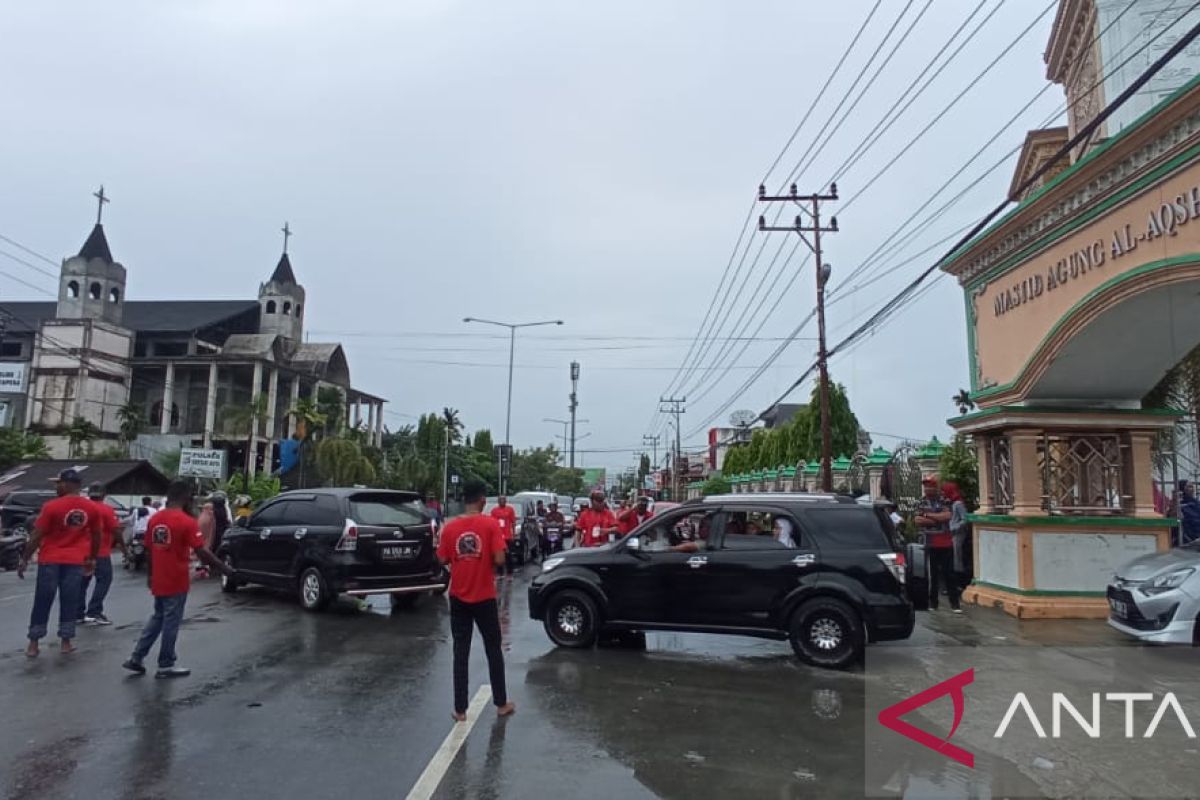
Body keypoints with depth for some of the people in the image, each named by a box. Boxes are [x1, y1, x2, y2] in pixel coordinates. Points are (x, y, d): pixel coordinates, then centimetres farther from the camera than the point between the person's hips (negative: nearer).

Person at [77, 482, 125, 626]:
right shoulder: (106, 509, -9)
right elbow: (116, 531, -12)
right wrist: (124, 549, -4)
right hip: (100, 552, -6)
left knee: (82, 582, 13)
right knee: (104, 581, 1)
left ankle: (78, 614, 16)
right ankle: (94, 613, -6)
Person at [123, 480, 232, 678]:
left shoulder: (154, 519, 5)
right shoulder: (187, 522, -17)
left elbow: (149, 550, 12)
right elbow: (202, 553, -19)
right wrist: (225, 569, -11)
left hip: (158, 580, 7)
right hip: (176, 582, -7)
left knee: (157, 617, 22)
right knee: (171, 622, 4)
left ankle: (136, 657, 20)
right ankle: (165, 666, 12)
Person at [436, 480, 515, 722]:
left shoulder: (450, 527, -4)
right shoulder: (491, 524, -12)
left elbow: (443, 560, 1)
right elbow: (499, 559, -17)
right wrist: (486, 557, 4)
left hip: (458, 597, 2)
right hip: (484, 597, -2)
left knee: (461, 653, 9)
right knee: (493, 650, 13)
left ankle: (460, 709, 12)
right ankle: (501, 704, 22)